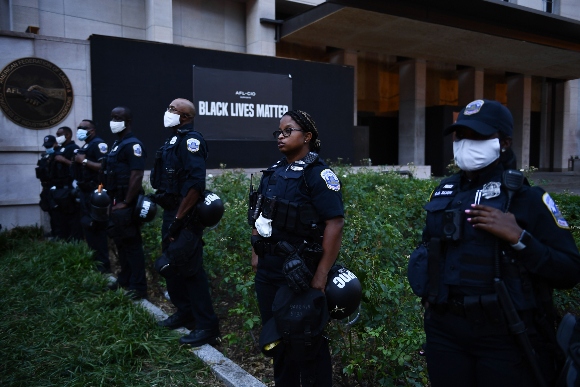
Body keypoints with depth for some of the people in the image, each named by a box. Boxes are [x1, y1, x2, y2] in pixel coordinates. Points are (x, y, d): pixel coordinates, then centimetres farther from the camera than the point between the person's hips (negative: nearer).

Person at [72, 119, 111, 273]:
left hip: (95, 191, -11)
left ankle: (103, 264, -3)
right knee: (87, 225, 14)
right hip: (85, 191, 11)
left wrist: (84, 161, -19)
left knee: (97, 227, -9)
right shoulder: (84, 146, 20)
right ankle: (93, 258, 24)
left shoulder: (98, 144, -11)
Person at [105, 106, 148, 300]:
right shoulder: (117, 144, 16)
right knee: (120, 242, 17)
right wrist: (112, 199, 17)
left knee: (132, 244, -4)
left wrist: (125, 203, -22)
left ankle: (138, 287, 3)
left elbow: (137, 176, -22)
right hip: (116, 202, 10)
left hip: (126, 203, -10)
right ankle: (124, 279, 30)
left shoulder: (133, 144, -14)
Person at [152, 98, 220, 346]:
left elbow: (196, 184, -26)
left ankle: (207, 327, 5)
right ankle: (185, 313, 32)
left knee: (190, 269, -6)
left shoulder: (191, 140, -15)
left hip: (185, 217, -10)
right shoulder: (174, 140, 15)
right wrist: (169, 216, 16)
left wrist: (178, 219, -24)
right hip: (171, 213, 10)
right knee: (170, 265, 17)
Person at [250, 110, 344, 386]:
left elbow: (335, 223, -19)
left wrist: (321, 275, -21)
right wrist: (256, 254, 11)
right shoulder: (273, 172, 10)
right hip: (267, 270, 7)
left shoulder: (318, 174, -12)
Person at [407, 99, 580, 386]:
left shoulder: (528, 198, -8)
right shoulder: (443, 193, 6)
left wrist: (518, 237, -22)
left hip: (505, 337, -4)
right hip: (445, 331, 4)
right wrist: (427, 291, 7)